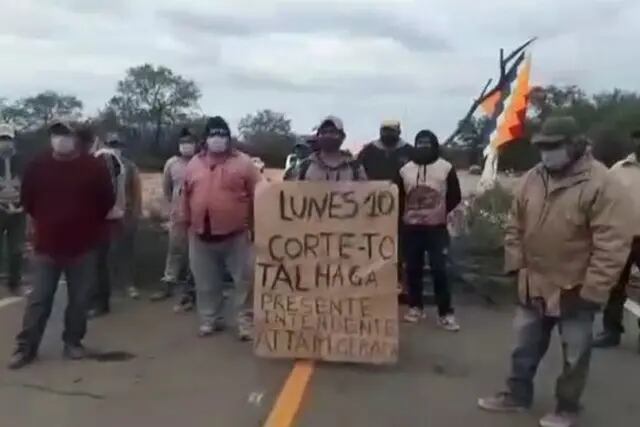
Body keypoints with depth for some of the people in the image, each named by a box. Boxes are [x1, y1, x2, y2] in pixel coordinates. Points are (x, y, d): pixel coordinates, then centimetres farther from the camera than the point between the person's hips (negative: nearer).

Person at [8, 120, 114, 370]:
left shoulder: (94, 167, -5)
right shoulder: (37, 166, -1)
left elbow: (106, 201, 3)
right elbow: (27, 200, 11)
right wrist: (45, 221, 12)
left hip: (82, 246, 0)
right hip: (46, 246, 0)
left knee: (78, 299, 8)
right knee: (39, 299, 5)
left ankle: (73, 342, 23)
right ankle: (26, 347, 15)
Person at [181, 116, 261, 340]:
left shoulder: (243, 162, -4)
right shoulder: (194, 164, 7)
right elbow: (186, 197, 14)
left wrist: (256, 225, -5)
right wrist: (188, 223, 14)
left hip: (236, 235, -3)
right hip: (201, 236, 3)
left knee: (244, 280, 1)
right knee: (206, 283, 12)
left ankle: (245, 321, 13)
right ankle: (210, 319, 27)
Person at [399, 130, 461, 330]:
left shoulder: (446, 168, -2)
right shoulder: (405, 170, 5)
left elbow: (455, 197, 3)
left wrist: (440, 212, 1)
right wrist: (403, 216, 6)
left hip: (437, 228, -3)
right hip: (411, 228, 3)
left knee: (439, 270, -4)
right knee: (413, 269, 9)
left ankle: (445, 313, 3)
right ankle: (415, 306, 23)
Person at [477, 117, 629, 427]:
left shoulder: (599, 183, -18)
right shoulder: (532, 180, 1)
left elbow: (612, 244, -20)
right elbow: (516, 227, 9)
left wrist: (593, 289, -19)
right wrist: (516, 265, 4)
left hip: (575, 290, -5)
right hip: (534, 286, 6)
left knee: (575, 355, 13)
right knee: (525, 347, 20)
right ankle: (517, 395, 38)